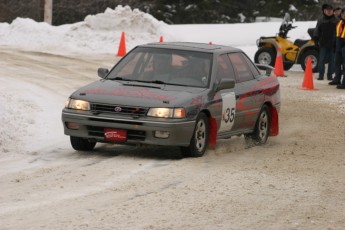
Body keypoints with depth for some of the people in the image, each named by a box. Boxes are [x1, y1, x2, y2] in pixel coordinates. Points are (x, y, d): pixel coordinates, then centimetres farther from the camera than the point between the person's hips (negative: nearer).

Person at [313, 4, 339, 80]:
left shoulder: (336, 21, 5)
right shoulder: (321, 20, 4)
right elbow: (317, 31, 5)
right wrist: (316, 40, -2)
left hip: (333, 44, 1)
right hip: (323, 44, -1)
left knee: (332, 60, 5)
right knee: (322, 60, -1)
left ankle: (330, 75, 12)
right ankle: (321, 75, 4)